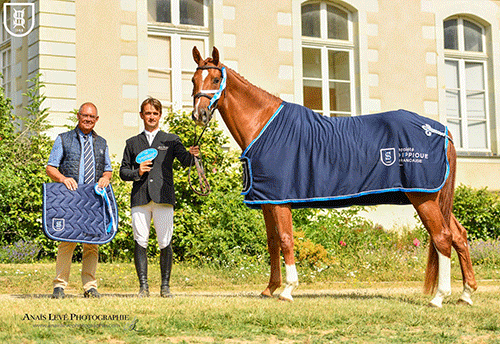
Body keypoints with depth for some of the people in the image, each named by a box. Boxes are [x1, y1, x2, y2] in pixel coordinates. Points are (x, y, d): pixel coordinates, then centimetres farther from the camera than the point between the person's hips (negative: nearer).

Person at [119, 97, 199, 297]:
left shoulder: (171, 140, 15)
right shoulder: (132, 143, 20)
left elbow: (185, 161, 0)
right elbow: (123, 172, 18)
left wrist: (192, 155, -23)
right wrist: (137, 172, -3)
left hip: (163, 197, -1)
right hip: (140, 198, 1)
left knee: (165, 243, -4)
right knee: (140, 242, -5)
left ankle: (165, 286, 3)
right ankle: (143, 286, 0)